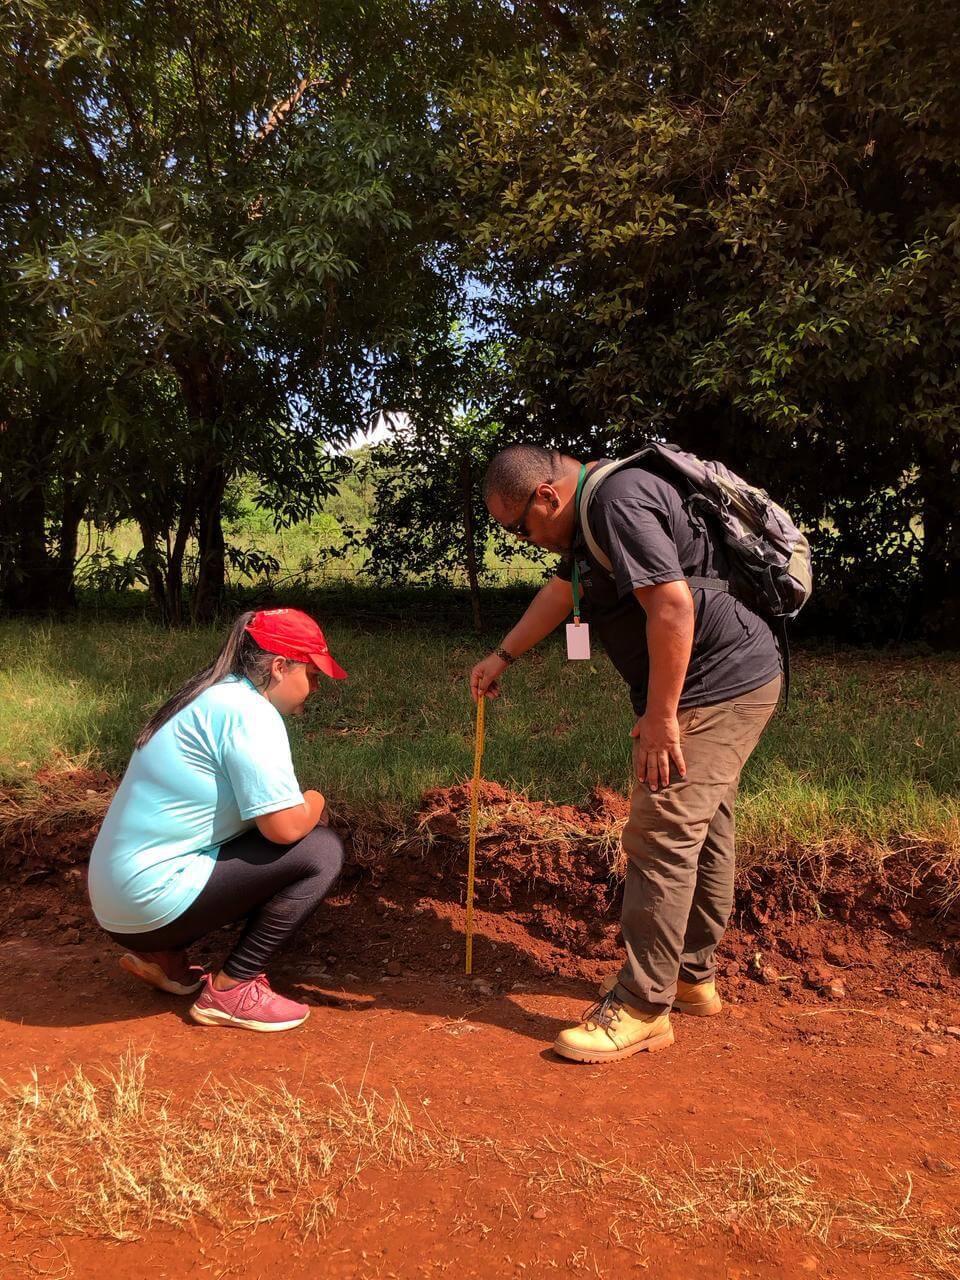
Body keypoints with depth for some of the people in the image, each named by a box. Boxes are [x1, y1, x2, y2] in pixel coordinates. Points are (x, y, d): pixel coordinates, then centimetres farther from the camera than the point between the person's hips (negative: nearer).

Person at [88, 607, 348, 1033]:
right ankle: (232, 988, -2)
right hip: (155, 899, -10)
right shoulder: (249, 712, -18)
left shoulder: (213, 697, 12)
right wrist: (315, 803, -2)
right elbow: (285, 825, -22)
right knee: (321, 851, -11)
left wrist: (301, 807, 4)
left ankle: (163, 955, 18)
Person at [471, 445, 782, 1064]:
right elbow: (560, 593, 29)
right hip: (732, 685, 11)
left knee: (662, 838, -8)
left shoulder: (620, 502, -19)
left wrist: (660, 717, -22)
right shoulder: (591, 514, 16)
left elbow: (672, 606, -27)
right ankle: (694, 976, 29)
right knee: (702, 830, 16)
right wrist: (502, 656, 37)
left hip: (716, 688, -11)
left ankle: (642, 1008, 2)